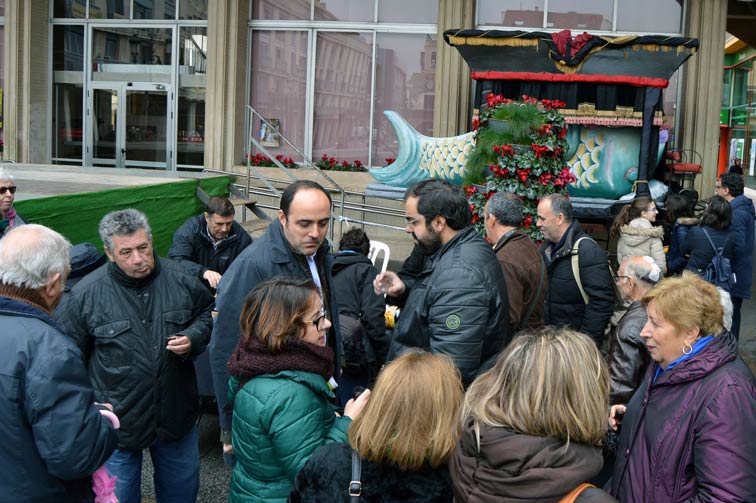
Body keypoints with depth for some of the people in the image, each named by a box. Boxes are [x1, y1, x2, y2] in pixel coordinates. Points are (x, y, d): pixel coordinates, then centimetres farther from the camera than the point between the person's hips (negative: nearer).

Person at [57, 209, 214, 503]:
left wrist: (193, 338, -8)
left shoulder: (180, 280, -5)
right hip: (118, 421, -2)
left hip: (176, 414, 3)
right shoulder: (86, 294, -12)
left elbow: (207, 313, 13)